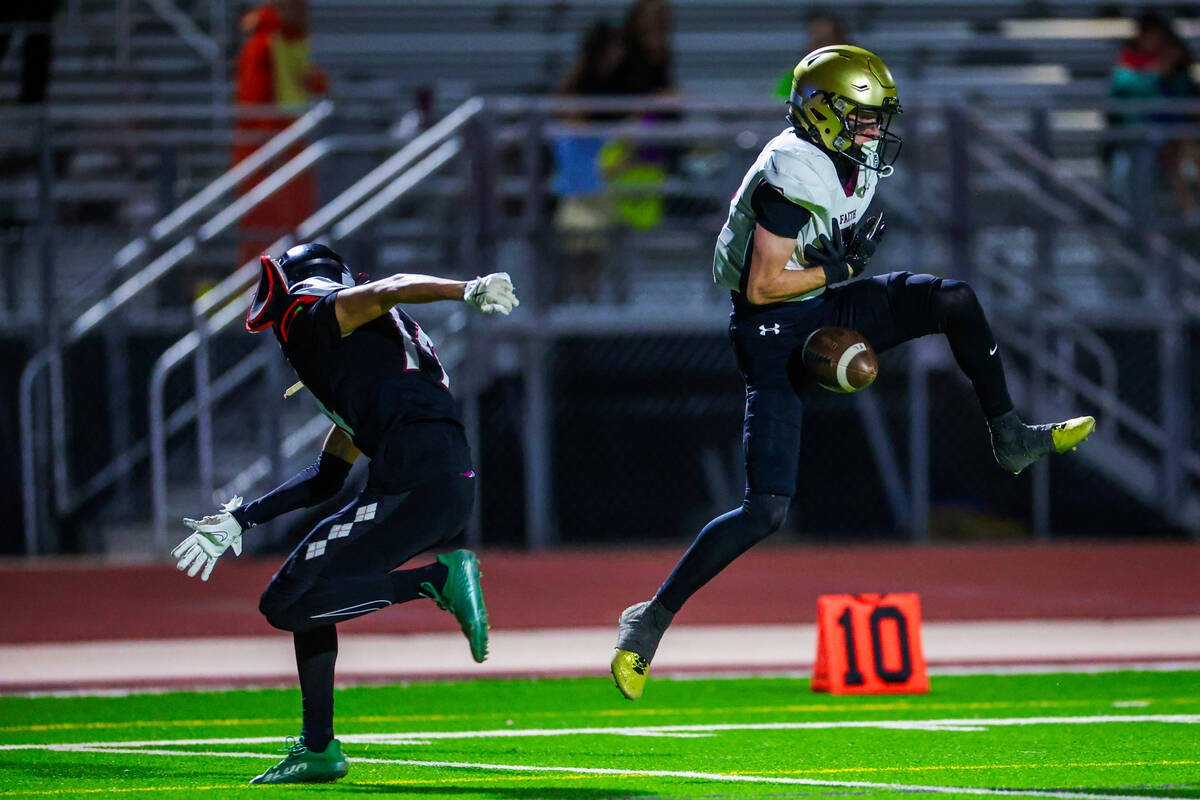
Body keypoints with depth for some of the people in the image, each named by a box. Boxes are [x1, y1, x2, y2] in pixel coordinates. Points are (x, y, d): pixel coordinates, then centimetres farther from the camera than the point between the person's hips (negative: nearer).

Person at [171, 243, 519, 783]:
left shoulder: (316, 313, 6)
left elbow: (388, 289, -14)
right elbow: (328, 476, 35)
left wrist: (468, 291, -32)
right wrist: (240, 519, 39)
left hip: (417, 484, -9)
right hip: (449, 488, 9)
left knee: (286, 604, -11)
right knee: (305, 592, 22)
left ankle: (440, 580, -15)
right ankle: (318, 750, 24)